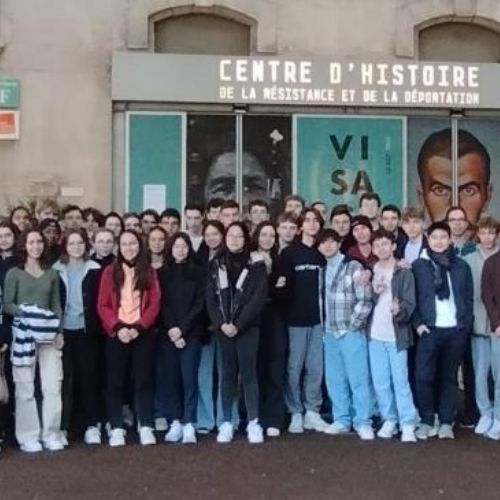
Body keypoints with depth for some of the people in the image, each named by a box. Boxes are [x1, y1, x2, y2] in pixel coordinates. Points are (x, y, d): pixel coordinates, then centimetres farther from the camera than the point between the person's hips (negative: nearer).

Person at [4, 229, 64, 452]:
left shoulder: (52, 274, 12)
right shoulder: (14, 273, 2)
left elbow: (57, 305, 12)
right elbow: (7, 304, -2)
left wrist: (59, 331, 2)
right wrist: (25, 312, -19)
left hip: (48, 335, 3)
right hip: (23, 334, -3)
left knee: (53, 385, -2)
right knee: (25, 387, -1)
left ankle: (51, 433, 8)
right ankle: (28, 436, 7)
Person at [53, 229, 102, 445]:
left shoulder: (94, 270, 4)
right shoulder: (56, 270, 5)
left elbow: (100, 301, 3)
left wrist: (96, 326, -7)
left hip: (85, 330, 0)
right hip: (63, 330, 0)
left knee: (88, 376, 3)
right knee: (65, 377, 1)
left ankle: (91, 425, 9)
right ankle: (62, 425, 8)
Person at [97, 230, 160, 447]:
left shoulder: (149, 272, 7)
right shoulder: (110, 272, 5)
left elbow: (154, 304, 1)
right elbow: (102, 305, 1)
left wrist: (138, 327, -11)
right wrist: (117, 327, -12)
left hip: (142, 332, 0)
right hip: (116, 334, 0)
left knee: (144, 379, 2)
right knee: (115, 381, 1)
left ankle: (146, 427, 5)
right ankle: (116, 428, 6)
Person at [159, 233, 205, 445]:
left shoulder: (197, 273, 6)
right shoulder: (163, 274, 8)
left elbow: (199, 304, -1)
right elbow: (161, 304, 2)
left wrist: (182, 329, -10)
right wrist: (171, 329, -10)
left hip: (191, 333, -1)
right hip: (168, 334, 1)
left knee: (189, 377, -6)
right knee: (171, 378, 1)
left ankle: (189, 424, -4)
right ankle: (175, 422, 8)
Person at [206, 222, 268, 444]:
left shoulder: (256, 264, -1)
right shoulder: (216, 264, 7)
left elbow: (258, 297, -8)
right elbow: (210, 297, 3)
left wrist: (238, 325, -13)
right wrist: (221, 323, -10)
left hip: (247, 327, -3)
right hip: (222, 327, 3)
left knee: (248, 372, -3)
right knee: (227, 373, 6)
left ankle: (253, 423, 2)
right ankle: (227, 423, 10)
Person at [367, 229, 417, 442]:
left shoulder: (404, 274, 0)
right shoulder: (370, 273, 11)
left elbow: (410, 303, -7)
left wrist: (400, 310, -28)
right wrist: (374, 292, -11)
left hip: (396, 334, -4)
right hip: (375, 335, 4)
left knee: (400, 381, -6)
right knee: (380, 382, 7)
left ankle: (408, 424, -3)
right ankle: (389, 420, 18)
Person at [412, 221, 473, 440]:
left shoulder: (461, 266, 9)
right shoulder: (418, 266, 4)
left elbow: (469, 298, 10)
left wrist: (466, 324, 0)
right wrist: (418, 323, -7)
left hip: (456, 330, 2)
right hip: (430, 329, -1)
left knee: (449, 376, 7)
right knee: (424, 376, -7)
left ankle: (446, 422, 15)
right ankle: (426, 421, 7)